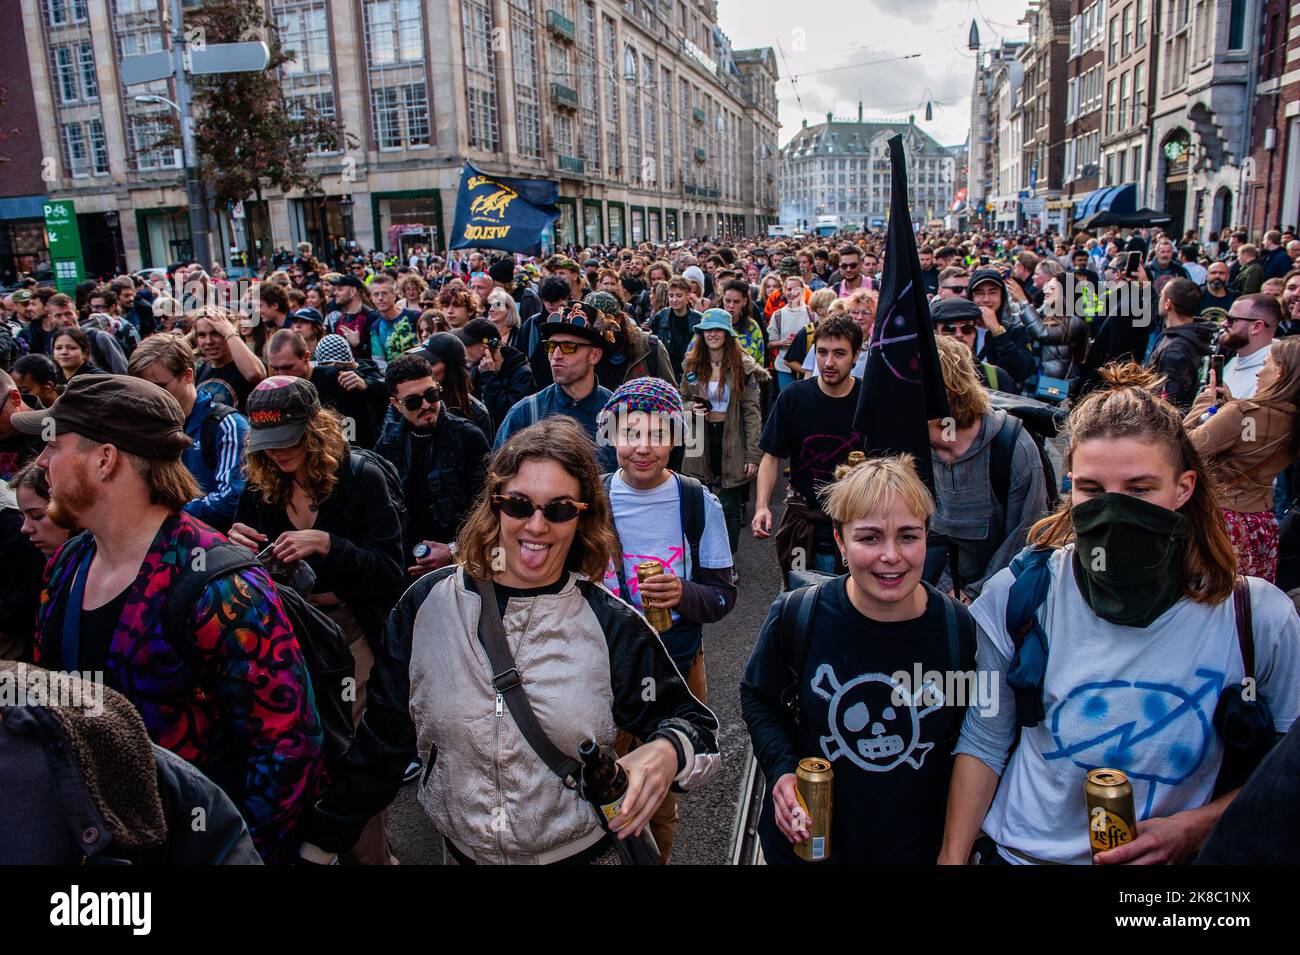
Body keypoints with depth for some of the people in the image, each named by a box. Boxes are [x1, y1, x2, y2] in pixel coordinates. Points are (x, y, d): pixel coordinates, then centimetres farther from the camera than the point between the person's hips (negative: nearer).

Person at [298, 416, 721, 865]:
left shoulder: (613, 626, -16)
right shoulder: (428, 604, -12)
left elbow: (692, 722, -10)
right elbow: (382, 742, -1)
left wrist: (668, 753, -32)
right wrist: (325, 835, 3)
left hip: (583, 851, -2)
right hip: (461, 848, 2)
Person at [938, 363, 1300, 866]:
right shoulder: (1018, 595, -7)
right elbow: (983, 743, 1)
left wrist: (1190, 830, -10)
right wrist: (951, 858, -5)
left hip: (1170, 857, 1)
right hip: (1017, 852, 0)